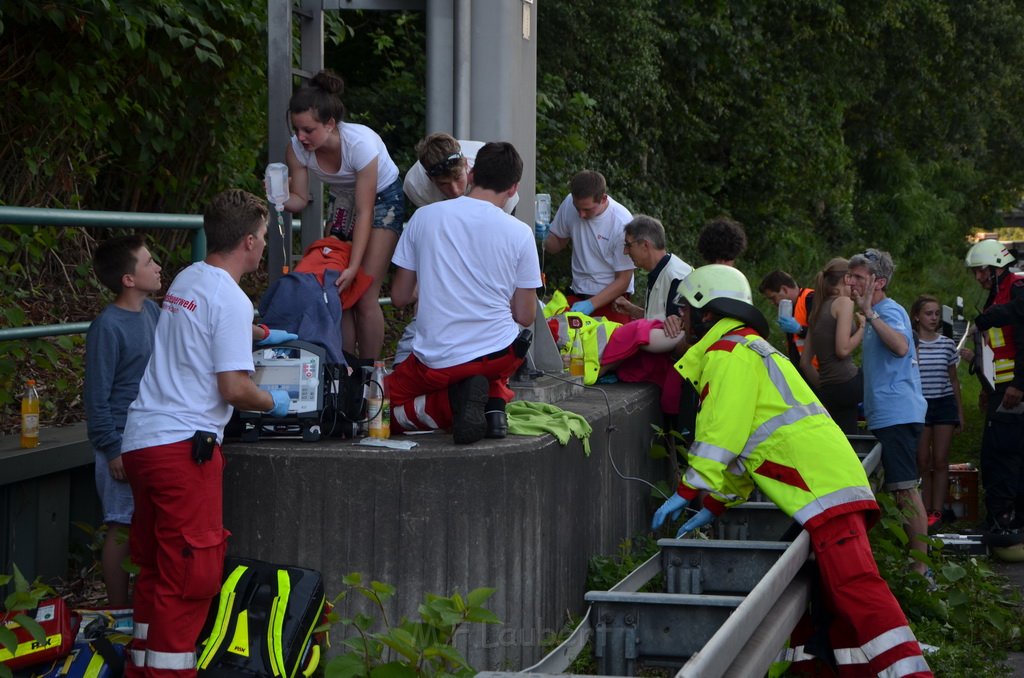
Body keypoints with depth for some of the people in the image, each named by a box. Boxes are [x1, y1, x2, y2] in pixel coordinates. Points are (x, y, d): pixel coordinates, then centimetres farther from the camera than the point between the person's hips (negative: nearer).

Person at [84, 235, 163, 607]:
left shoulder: (152, 311, 6)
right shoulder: (107, 327, -16)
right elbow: (97, 396, -14)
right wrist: (112, 450, -15)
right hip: (124, 443, -7)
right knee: (122, 526, 0)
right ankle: (119, 611, 8)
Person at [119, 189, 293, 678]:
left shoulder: (187, 280, 15)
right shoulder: (231, 299, -12)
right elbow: (234, 388, -16)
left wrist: (261, 335, 52)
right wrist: (274, 403, 3)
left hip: (140, 438, 9)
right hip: (184, 444, -9)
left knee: (153, 569, 16)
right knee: (188, 577, -6)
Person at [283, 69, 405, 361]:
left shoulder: (360, 143, -35)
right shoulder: (297, 148, -21)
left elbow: (364, 212, -31)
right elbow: (300, 199, -11)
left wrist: (354, 266, -34)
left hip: (383, 198, -5)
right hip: (343, 201, 5)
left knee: (365, 296, -12)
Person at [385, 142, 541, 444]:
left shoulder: (424, 217, -2)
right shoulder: (520, 233, -5)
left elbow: (399, 297, 4)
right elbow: (525, 317, 0)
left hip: (437, 361, -1)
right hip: (499, 355, 2)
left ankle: (453, 400, -6)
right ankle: (494, 402, 3)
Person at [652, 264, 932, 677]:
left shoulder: (727, 352, -4)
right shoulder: (751, 349, 29)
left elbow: (722, 434, -12)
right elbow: (744, 445, 30)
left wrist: (686, 492, -4)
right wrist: (716, 506, 25)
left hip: (822, 487, -11)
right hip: (833, 481, 11)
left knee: (855, 586, -19)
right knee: (837, 595, 10)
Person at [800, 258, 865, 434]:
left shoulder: (817, 311, 18)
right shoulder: (844, 302, -5)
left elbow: (805, 362, 17)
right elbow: (843, 349, -16)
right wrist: (863, 328, -2)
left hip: (828, 393, 8)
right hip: (847, 383, -8)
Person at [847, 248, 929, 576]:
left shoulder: (889, 311, -12)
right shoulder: (880, 312, 20)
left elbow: (901, 346, -34)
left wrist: (869, 313, -36)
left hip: (896, 415, -11)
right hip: (889, 415, 11)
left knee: (905, 489, -12)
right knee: (898, 489, 13)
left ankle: (920, 565, -11)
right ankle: (913, 558, 19)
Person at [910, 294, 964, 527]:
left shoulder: (947, 344, 6)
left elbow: (954, 380, 13)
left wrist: (960, 412, 13)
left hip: (944, 404, 2)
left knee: (940, 461, -1)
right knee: (923, 462, -1)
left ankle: (937, 510, 1)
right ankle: (926, 510, 4)